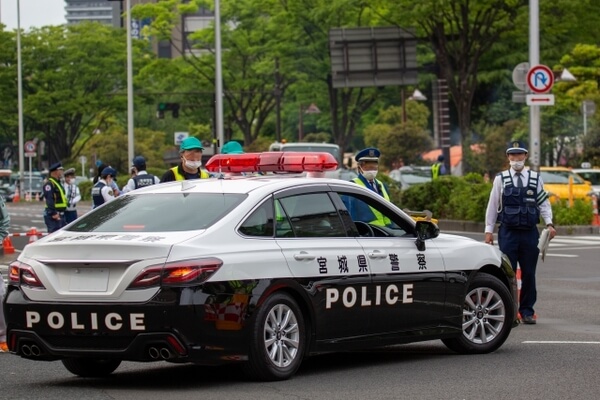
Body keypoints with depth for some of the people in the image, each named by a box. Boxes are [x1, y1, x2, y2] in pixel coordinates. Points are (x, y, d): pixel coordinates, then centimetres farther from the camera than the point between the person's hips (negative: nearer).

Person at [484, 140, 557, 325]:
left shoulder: (535, 179, 5)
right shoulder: (501, 179, 2)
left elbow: (544, 204, 7)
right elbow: (492, 206, 5)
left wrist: (549, 224, -7)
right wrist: (489, 230, 3)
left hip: (530, 233, 1)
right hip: (508, 232, -1)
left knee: (529, 274, 5)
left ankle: (527, 311, 14)